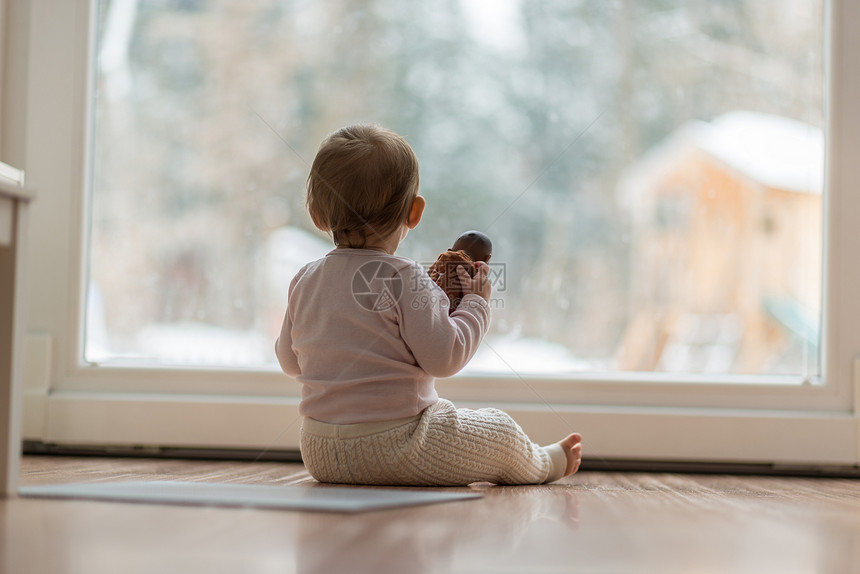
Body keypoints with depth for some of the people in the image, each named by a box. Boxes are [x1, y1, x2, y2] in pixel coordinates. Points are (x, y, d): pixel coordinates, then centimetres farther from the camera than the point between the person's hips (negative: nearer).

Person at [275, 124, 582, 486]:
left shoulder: (305, 281, 3)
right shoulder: (404, 278, -17)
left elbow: (290, 362, 13)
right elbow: (444, 358, -18)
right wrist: (476, 303, -3)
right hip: (391, 451, -7)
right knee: (499, 430, 13)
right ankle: (544, 464, 42)